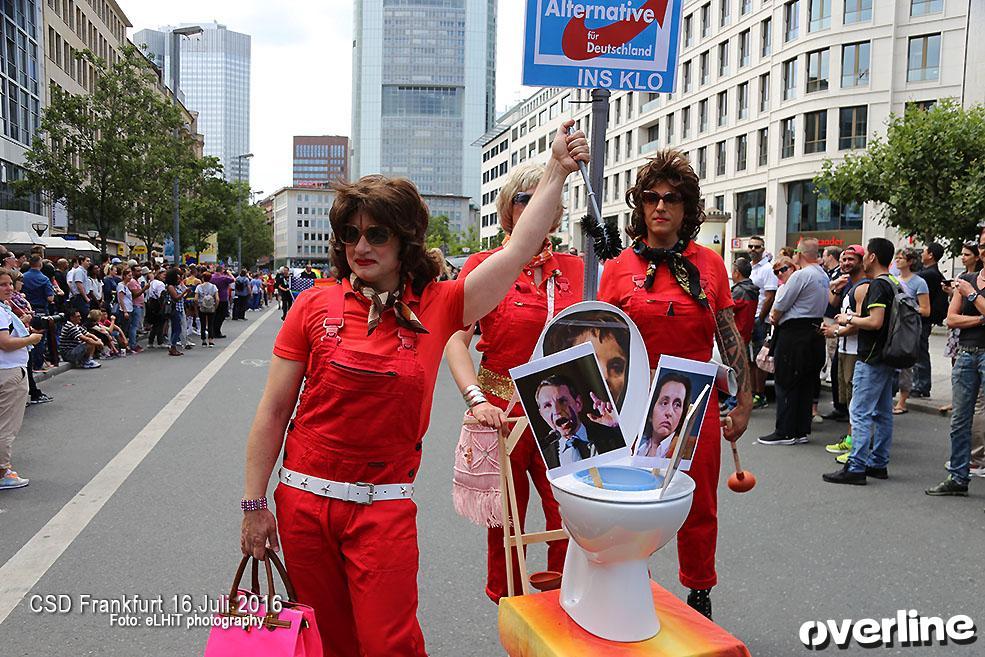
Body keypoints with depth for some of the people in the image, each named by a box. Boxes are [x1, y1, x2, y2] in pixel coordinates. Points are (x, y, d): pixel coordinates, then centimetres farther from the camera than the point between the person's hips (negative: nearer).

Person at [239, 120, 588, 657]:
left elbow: (520, 249, -7)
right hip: (303, 499, 1)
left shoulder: (437, 307, -4)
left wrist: (557, 170, -6)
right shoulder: (315, 306, -4)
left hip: (385, 506, -1)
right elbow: (273, 413, 0)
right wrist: (254, 505, 0)